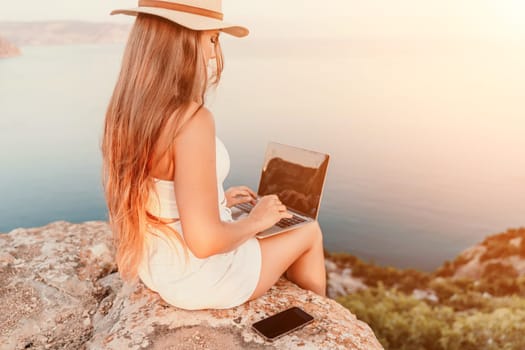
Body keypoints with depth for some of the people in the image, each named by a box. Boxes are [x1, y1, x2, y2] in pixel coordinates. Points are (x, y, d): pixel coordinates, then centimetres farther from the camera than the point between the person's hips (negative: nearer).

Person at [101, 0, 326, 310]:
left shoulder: (127, 109, -5)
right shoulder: (193, 120, -31)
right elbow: (204, 240, -30)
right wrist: (256, 220, -11)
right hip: (201, 278, -7)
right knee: (309, 232, 17)